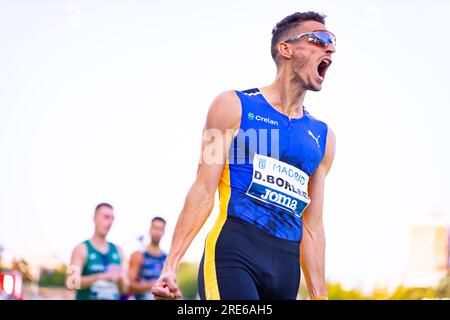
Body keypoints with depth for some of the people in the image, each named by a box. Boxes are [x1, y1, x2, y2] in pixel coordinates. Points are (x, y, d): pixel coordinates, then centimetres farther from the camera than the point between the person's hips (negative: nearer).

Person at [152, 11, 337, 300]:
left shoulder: (323, 137, 19)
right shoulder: (234, 106, 6)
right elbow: (203, 192, 0)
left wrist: (320, 296, 15)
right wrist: (170, 265, -8)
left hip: (287, 266, 5)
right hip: (233, 252, -5)